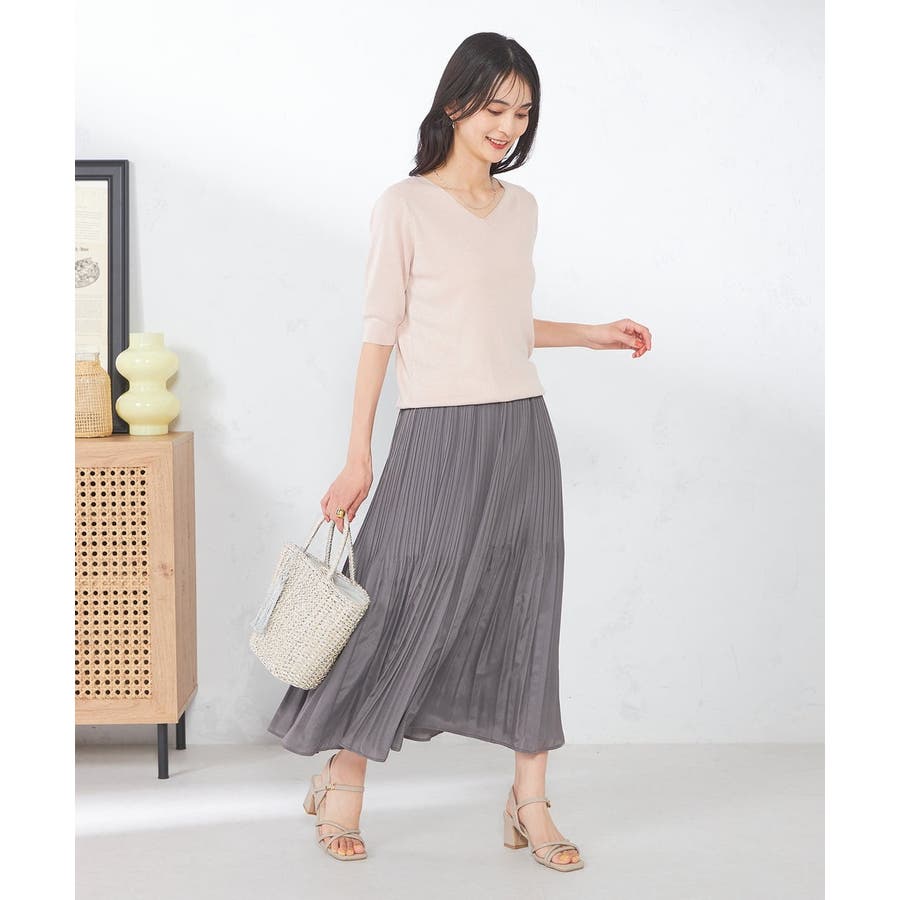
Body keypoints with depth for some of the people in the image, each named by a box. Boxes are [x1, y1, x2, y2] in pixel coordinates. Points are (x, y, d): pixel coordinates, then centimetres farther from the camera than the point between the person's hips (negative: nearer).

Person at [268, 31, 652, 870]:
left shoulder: (521, 207, 11)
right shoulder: (404, 205, -5)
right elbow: (379, 332, -6)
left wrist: (595, 334, 15)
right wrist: (358, 457, -7)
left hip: (521, 433, 5)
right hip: (439, 437, -5)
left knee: (526, 616, 7)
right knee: (403, 610, 0)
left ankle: (529, 803, 17)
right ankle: (343, 780, 21)